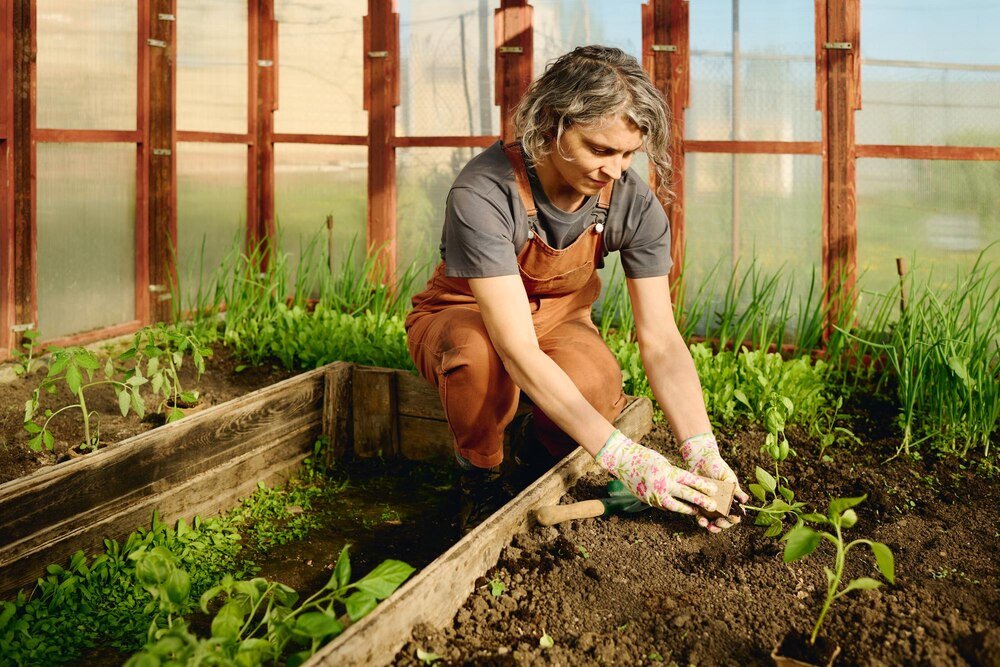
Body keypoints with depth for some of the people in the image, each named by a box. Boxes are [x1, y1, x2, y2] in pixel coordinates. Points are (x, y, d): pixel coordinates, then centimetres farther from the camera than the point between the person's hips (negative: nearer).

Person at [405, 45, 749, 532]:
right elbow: (518, 351, -41)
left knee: (599, 392, -32)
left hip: (557, 319, 3)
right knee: (479, 352, -40)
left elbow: (660, 340, -19)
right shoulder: (483, 194, -35)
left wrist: (702, 452, -35)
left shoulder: (634, 203, -20)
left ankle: (541, 456, 6)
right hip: (460, 320, -3)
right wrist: (622, 456, -48)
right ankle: (480, 482, -8)